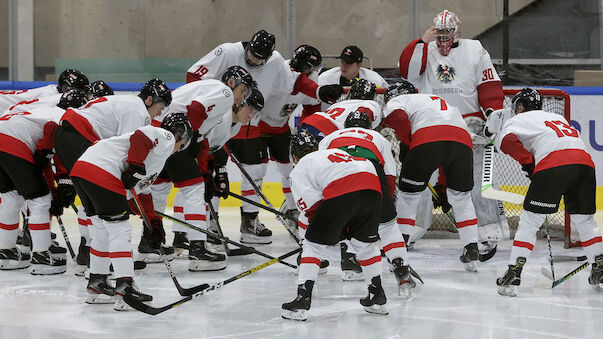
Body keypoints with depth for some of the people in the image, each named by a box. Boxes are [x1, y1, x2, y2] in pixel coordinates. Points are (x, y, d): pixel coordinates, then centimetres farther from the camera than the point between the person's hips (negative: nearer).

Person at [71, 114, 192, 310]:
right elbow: (139, 138, -13)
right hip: (101, 172, -10)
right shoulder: (166, 137, 8)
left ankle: (96, 286, 26)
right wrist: (136, 167, -15)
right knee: (119, 231, -7)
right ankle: (124, 288, -11)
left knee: (103, 231, 20)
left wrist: (153, 222, 37)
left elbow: (142, 188, 37)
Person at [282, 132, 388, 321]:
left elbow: (312, 206, 8)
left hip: (341, 192, -5)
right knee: (364, 242, 26)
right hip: (372, 185, 5)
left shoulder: (299, 170, 23)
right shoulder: (335, 152, 41)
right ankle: (377, 296, 28)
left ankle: (302, 300, 0)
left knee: (314, 244, 7)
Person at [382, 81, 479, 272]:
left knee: (408, 195, 12)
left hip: (427, 141, -4)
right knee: (461, 198, 22)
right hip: (462, 139, 5)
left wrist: (405, 144, 15)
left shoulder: (397, 101, 25)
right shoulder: (438, 100, 44)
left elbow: (397, 117, 2)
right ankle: (472, 251, 14)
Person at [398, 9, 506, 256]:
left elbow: (490, 87, 2)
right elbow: (408, 71, -8)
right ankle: (406, 230, 12)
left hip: (469, 123, -2)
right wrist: (423, 42, -12)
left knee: (477, 179, -8)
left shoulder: (474, 50, 5)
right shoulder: (426, 51, 9)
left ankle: (490, 235, -2)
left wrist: (495, 115, -8)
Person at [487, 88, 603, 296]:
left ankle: (514, 273, -4)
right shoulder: (558, 117, 38)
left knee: (529, 221, 2)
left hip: (554, 165, -5)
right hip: (585, 160, 5)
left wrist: (528, 164, 7)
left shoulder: (518, 120, 19)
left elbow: (507, 140, -1)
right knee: (584, 220, 22)